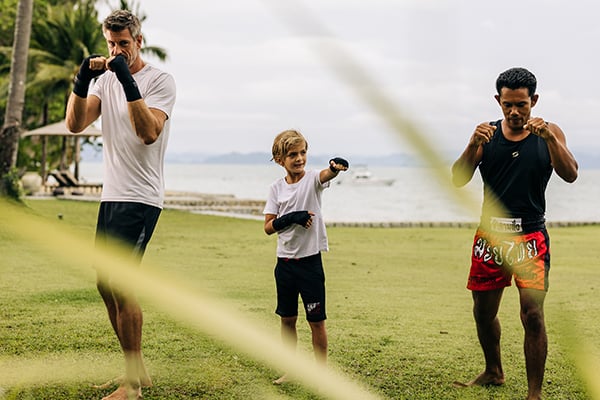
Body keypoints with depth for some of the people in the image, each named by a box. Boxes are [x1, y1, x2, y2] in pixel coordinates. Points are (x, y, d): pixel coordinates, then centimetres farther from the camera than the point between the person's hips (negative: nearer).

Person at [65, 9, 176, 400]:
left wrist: (129, 82, -27)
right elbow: (75, 124, 0)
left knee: (119, 285, -13)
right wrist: (82, 80, -13)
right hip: (112, 195, 8)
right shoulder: (106, 80, 12)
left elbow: (149, 132, -22)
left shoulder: (161, 81, -7)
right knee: (105, 284, 10)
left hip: (141, 198, -8)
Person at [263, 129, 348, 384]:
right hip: (285, 263, 4)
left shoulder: (312, 179, -6)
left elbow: (326, 175, -31)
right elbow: (268, 227, 1)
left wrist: (336, 167, -54)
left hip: (310, 261, -3)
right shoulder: (277, 188, 3)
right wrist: (291, 218, -17)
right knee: (287, 319, 13)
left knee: (316, 321, 1)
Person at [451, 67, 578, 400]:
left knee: (532, 314, -12)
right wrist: (473, 145, -22)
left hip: (530, 237, -3)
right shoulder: (487, 133, 4)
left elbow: (570, 175, -14)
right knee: (483, 310, 13)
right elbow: (459, 180, -5)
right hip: (490, 234, 3)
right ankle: (493, 372, 35)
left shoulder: (549, 133, 1)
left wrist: (549, 138, -28)